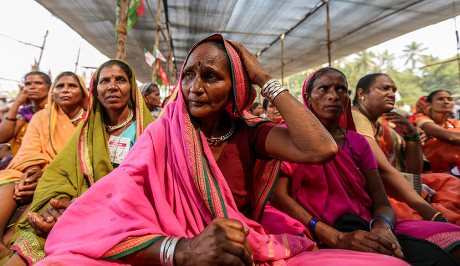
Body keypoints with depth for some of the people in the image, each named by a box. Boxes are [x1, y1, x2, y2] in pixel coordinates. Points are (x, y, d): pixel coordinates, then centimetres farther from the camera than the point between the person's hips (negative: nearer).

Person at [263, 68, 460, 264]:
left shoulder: (358, 142, 14)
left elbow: (381, 203, 7)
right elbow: (278, 195, -11)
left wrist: (382, 226, -18)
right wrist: (338, 239, -21)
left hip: (365, 230, 6)